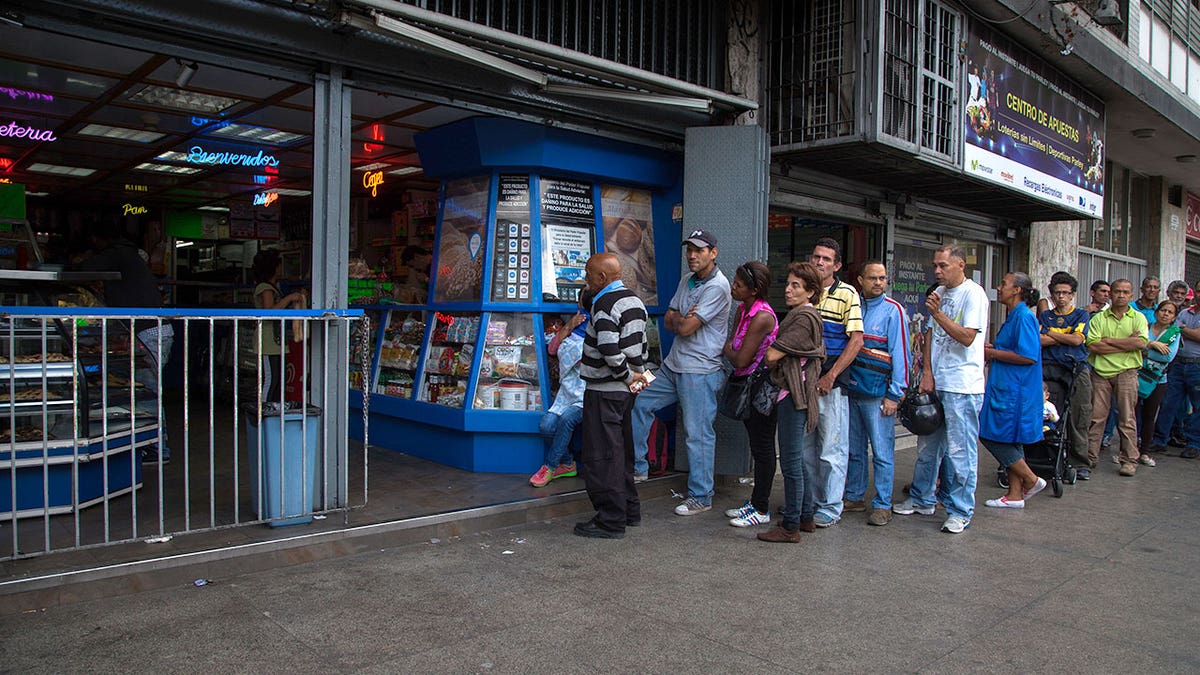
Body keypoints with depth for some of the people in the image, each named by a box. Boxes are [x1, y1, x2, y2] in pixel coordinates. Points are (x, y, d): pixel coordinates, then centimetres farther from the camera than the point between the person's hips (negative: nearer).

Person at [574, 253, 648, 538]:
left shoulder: (604, 305, -18)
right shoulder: (634, 301, 12)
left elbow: (610, 351, -27)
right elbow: (641, 345, 15)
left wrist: (627, 377, -14)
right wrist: (637, 374, 13)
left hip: (604, 392, -10)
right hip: (624, 391, 10)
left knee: (601, 456, -2)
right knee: (622, 451, 17)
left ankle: (611, 521, 3)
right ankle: (629, 511, 27)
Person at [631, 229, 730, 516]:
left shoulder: (717, 287, -16)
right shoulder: (687, 281, 13)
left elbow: (685, 328, -20)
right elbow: (668, 322, 10)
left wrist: (679, 319, 1)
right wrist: (684, 319, -10)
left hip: (700, 371, -9)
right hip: (673, 364, 9)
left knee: (698, 434, -3)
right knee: (639, 402, 16)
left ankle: (701, 497, 9)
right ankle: (638, 467, 28)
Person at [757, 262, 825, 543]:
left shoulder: (804, 317, -16)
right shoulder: (806, 315, 17)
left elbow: (772, 355, -18)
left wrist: (773, 361, 4)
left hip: (795, 394, -11)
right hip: (805, 393, 11)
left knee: (791, 461, -6)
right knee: (805, 459, 15)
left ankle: (790, 527, 0)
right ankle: (806, 516, 24)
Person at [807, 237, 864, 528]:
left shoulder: (847, 294, -5)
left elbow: (856, 340, -10)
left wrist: (830, 376, -15)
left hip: (831, 381, -5)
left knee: (832, 446, -1)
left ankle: (831, 507, 10)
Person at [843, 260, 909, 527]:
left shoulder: (893, 310, -5)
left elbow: (900, 354, -8)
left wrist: (894, 394, -12)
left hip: (877, 393, -5)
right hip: (850, 390, 5)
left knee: (882, 452, -1)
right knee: (854, 449, 14)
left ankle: (882, 505, 6)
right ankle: (854, 497, 25)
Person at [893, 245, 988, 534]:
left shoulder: (973, 293, -8)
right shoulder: (939, 293, 14)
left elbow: (967, 337, -17)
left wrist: (937, 313, -19)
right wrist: (927, 373, 4)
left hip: (962, 386, -7)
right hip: (935, 382, 7)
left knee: (959, 451, -2)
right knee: (928, 446, 15)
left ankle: (960, 511, 8)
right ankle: (922, 500, 28)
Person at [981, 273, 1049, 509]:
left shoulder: (1024, 317, -16)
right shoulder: (1014, 317, 15)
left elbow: (1028, 356, -23)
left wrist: (992, 353, -16)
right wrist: (992, 350, 11)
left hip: (1014, 390, -10)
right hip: (1007, 388, 10)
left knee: (994, 435, -6)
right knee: (1009, 440, 12)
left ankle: (1031, 480, 6)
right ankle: (1015, 495, 17)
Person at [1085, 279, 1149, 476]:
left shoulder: (1138, 318, 9)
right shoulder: (1098, 318, 7)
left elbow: (1141, 343, -9)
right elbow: (1093, 345, -7)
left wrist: (1109, 340, -7)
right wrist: (1126, 344, -8)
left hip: (1126, 372, 0)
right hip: (1101, 372, 0)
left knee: (1126, 419, 0)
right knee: (1096, 417, 0)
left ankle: (1129, 460, 7)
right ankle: (1090, 458, 6)